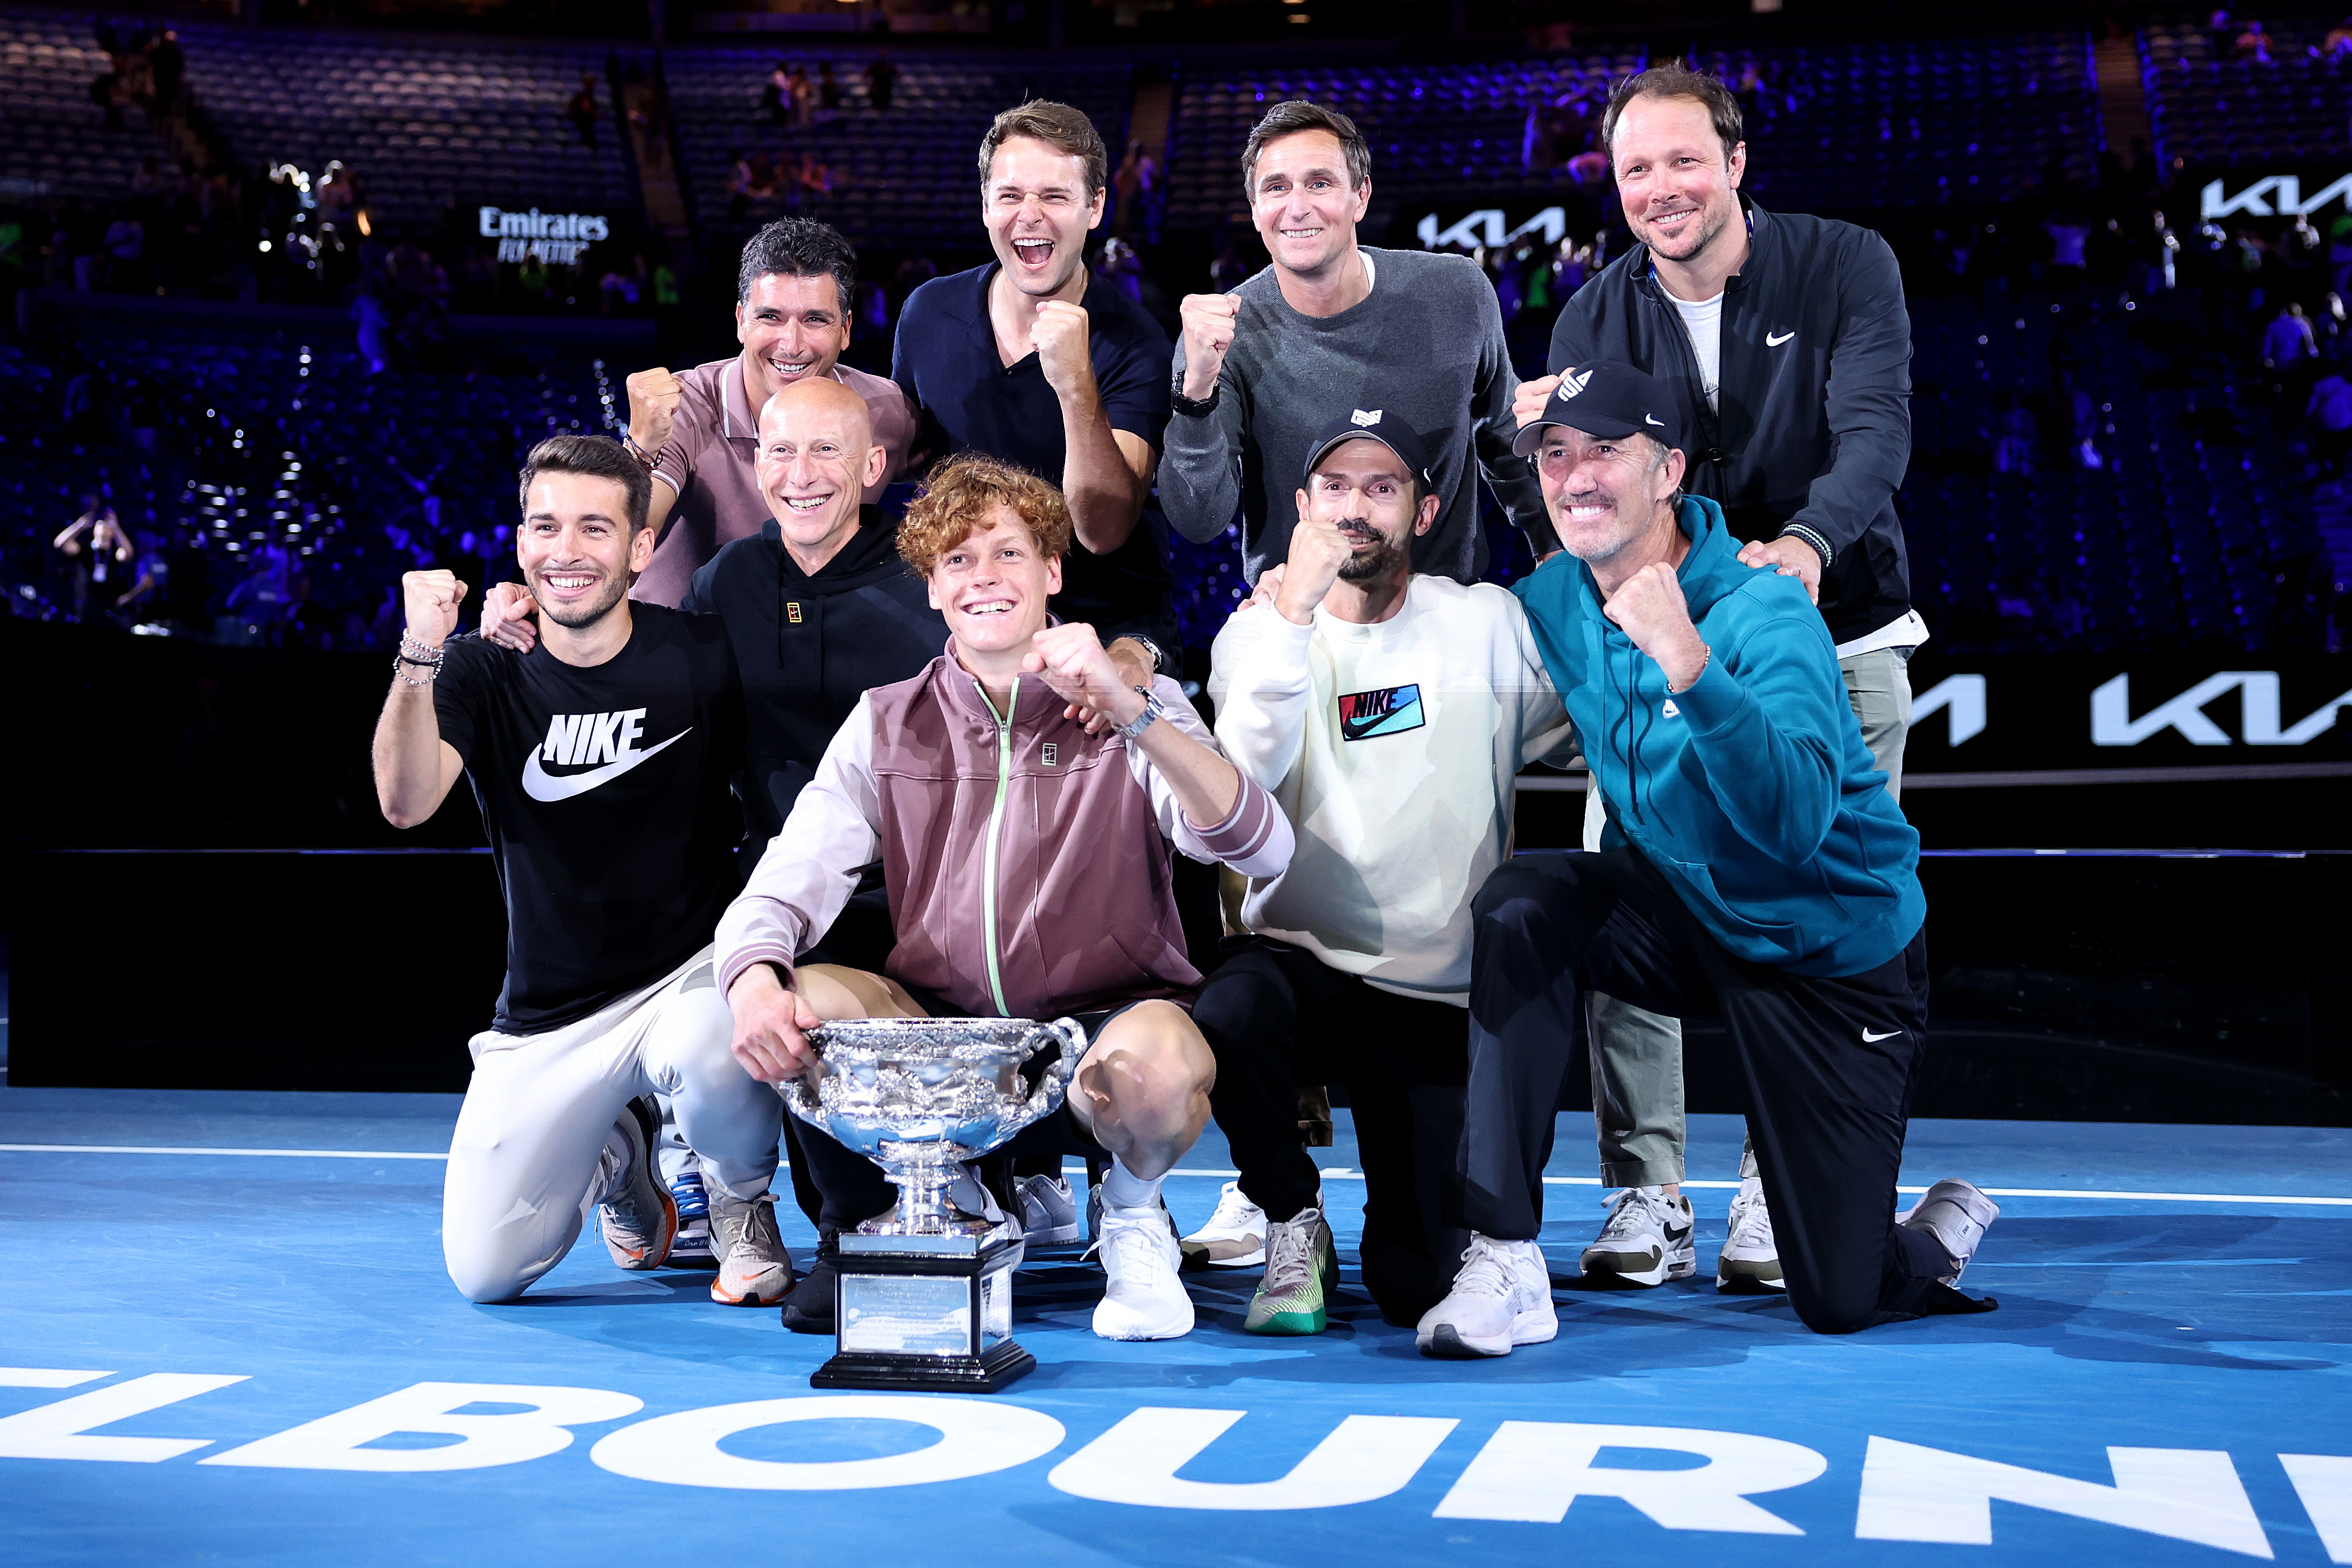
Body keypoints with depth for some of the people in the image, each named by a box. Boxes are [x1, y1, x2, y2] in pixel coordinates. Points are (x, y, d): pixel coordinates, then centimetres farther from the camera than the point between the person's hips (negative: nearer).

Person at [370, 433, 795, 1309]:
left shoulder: (701, 656, -7)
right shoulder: (482, 672, -3)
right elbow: (405, 803, -20)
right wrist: (420, 657, -34)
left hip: (691, 971, -2)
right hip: (546, 1016, 2)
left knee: (704, 1058, -38)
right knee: (482, 1272, -3)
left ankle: (744, 1205, -2)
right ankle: (615, 1155, 28)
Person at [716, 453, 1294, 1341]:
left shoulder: (1135, 710, -1)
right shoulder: (887, 725, 7)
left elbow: (1262, 851, -19)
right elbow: (789, 884, -2)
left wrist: (1132, 712, -32)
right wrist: (755, 979, -27)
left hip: (1101, 1026, -3)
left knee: (1160, 1063, -36)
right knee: (797, 1008, -23)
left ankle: (1132, 1212, 2)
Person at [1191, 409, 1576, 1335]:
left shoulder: (1488, 623, 3)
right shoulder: (1259, 634, 2)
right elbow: (1243, 777, -17)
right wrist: (1293, 612, -24)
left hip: (1438, 1000, 0)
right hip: (1295, 958, 0)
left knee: (1417, 1289, -9)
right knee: (1233, 1010, -37)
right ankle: (1290, 1219, -5)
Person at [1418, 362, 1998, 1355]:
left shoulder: (1762, 612, -24)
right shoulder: (1552, 602, -7)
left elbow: (1798, 821, -40)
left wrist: (1689, 668, -51)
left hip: (1834, 953, -4)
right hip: (1681, 916, 5)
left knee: (1838, 1305, -4)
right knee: (1520, 905, -28)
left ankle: (1943, 1233, 35)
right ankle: (1506, 1265, -23)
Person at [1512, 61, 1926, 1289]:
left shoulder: (1845, 269, -5)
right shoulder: (1594, 320, 2)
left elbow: (1876, 434, -18)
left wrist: (1808, 546, -39)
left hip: (1836, 643, -1)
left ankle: (1779, 1195, 8)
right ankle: (1647, 1199, 0)